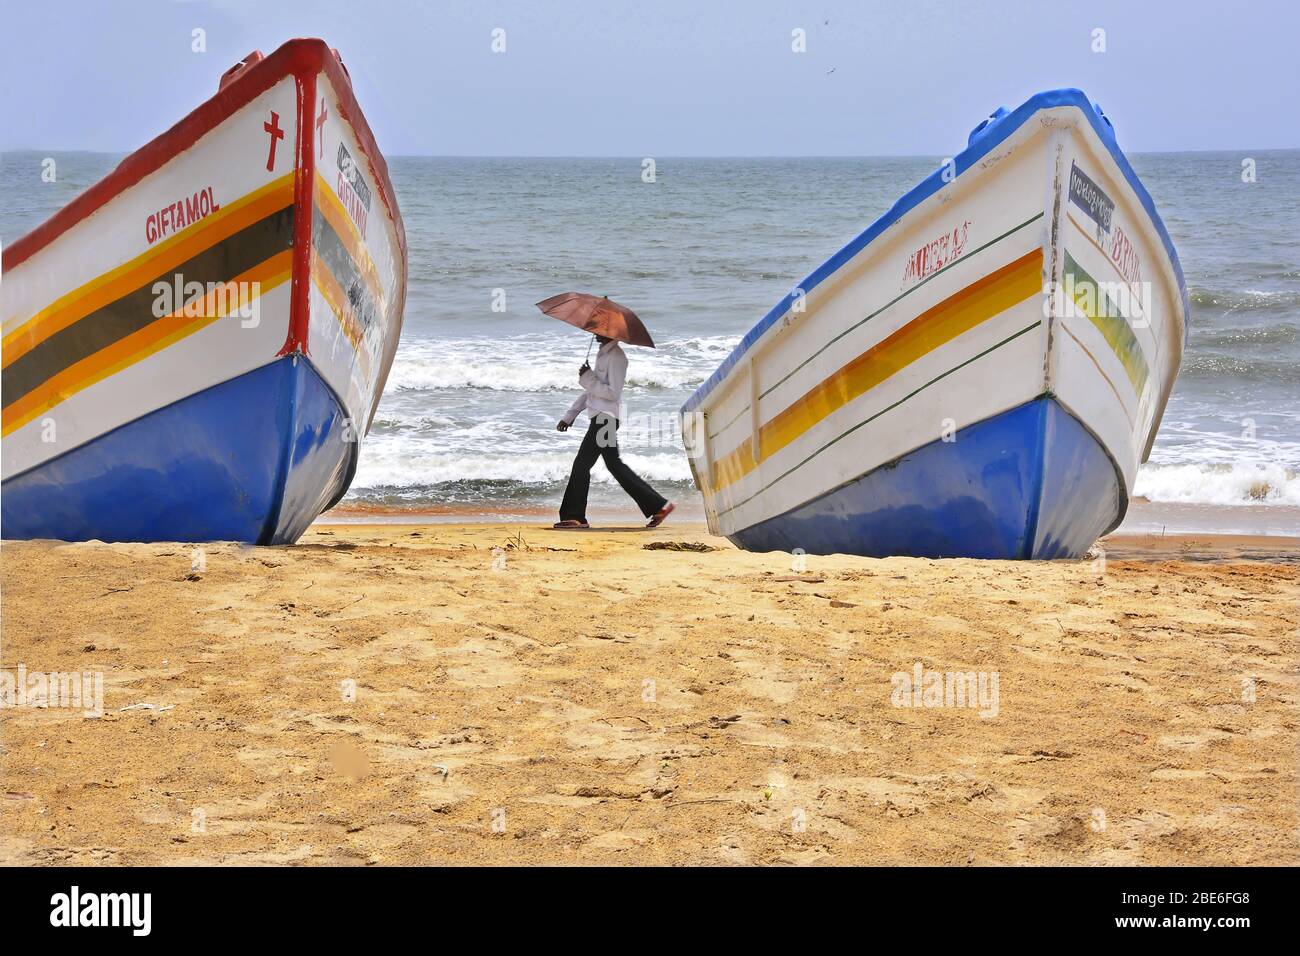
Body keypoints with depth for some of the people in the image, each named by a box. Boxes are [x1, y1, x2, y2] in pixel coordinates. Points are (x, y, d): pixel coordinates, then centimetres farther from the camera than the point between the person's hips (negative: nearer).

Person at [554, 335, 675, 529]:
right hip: (601, 417, 10)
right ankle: (658, 505, 14)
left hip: (605, 418, -10)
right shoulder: (602, 354, 17)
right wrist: (570, 416, 21)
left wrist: (588, 379, -16)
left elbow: (613, 393, -20)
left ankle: (574, 516, 0)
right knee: (614, 465, 12)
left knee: (582, 464, -6)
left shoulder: (616, 357, -13)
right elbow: (592, 389, 22)